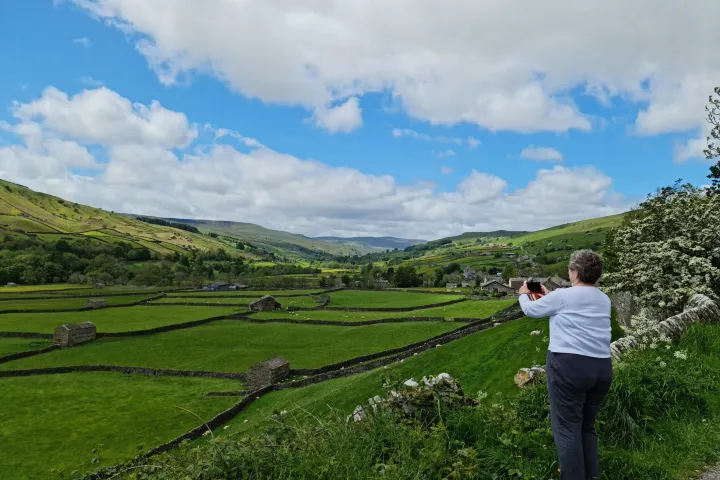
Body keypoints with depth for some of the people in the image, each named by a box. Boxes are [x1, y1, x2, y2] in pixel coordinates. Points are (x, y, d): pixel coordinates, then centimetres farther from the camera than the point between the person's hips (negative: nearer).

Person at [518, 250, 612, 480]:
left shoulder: (562, 296, -7)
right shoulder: (604, 300, 12)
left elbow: (531, 310, 9)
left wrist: (524, 294, 29)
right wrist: (548, 296, 38)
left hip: (569, 365, -7)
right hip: (602, 368, 7)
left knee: (567, 427, 0)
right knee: (587, 425, 19)